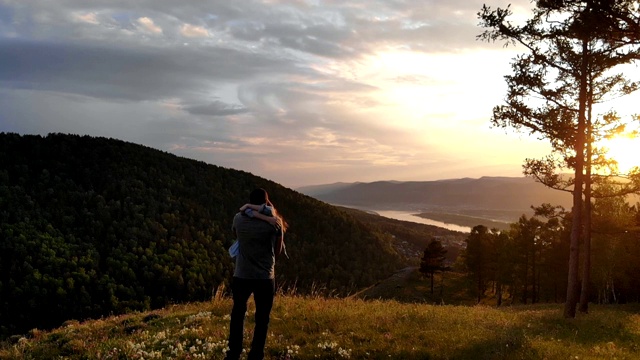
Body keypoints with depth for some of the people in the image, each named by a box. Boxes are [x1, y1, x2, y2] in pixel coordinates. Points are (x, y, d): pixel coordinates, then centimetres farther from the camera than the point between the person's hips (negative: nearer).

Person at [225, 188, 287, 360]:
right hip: (265, 278, -2)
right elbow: (278, 251, 2)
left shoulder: (239, 219, -3)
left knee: (237, 314, 19)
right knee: (262, 318, 12)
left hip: (241, 276, 2)